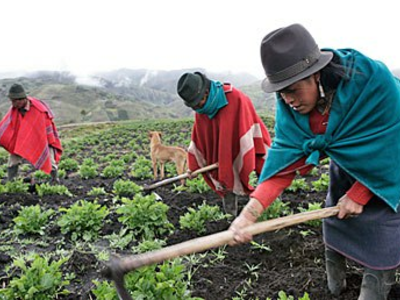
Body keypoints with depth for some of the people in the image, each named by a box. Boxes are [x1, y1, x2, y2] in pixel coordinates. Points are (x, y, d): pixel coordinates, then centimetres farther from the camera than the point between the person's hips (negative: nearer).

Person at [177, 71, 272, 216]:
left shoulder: (236, 99, -27)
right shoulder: (201, 108, -7)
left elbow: (243, 135, -26)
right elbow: (199, 138, 3)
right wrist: (193, 166, 7)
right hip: (224, 159, 5)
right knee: (227, 186, 7)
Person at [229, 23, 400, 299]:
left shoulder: (373, 79, -36)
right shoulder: (291, 103, -23)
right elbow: (286, 153, -28)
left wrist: (359, 194, -20)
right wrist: (252, 209, -40)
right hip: (345, 165, 5)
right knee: (335, 216, 14)